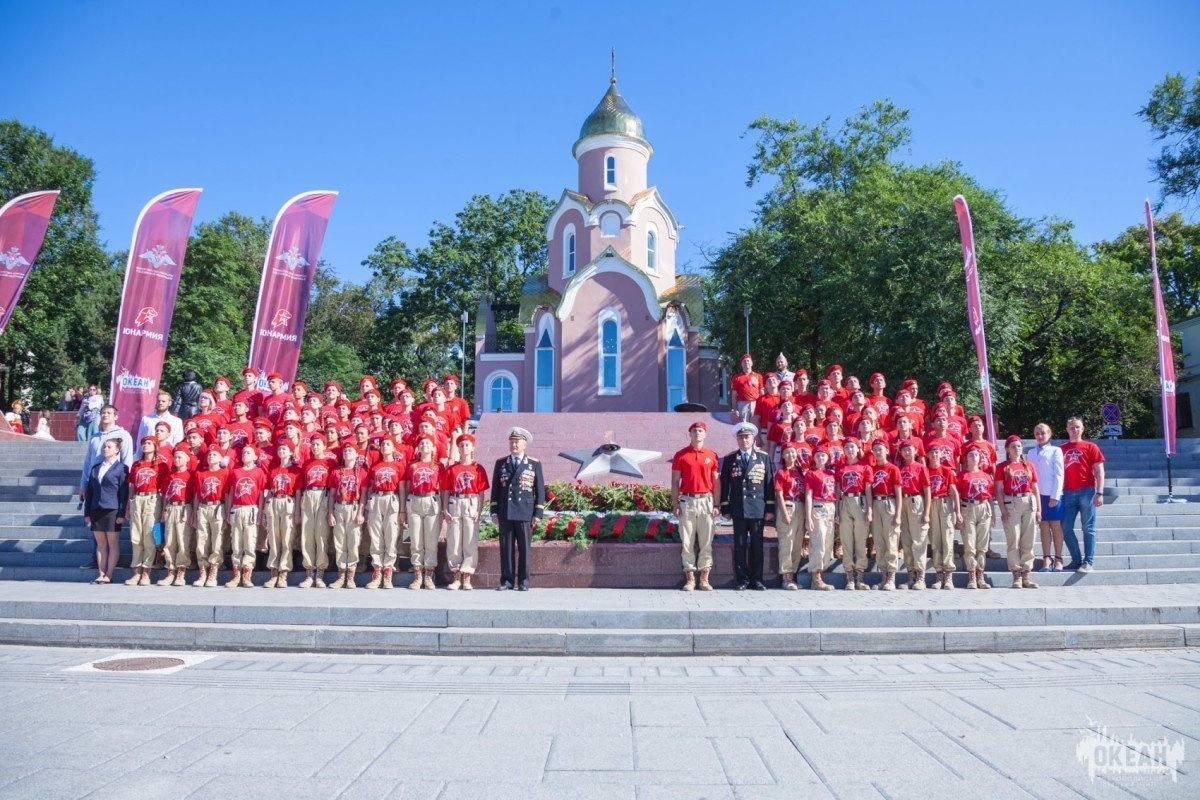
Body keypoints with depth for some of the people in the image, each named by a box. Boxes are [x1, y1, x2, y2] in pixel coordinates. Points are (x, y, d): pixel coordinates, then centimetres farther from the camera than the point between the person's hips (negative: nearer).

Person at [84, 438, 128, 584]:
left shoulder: (121, 468, -1)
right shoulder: (94, 468, 14)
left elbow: (124, 492, -5)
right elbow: (89, 491, 14)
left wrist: (121, 514, -11)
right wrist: (87, 513, 9)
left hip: (112, 510, -5)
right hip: (96, 510, 5)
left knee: (112, 543, 1)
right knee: (100, 544, 8)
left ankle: (108, 575, 3)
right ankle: (101, 574, 11)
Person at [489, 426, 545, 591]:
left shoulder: (535, 464, 5)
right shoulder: (500, 463, 11)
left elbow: (540, 490, 4)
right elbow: (495, 488, 12)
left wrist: (538, 514, -2)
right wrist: (494, 511, 5)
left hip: (525, 514, -2)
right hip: (505, 514, 2)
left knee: (524, 548, 1)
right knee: (506, 547, 4)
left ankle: (523, 582, 9)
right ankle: (507, 581, 11)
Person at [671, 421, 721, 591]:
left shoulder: (712, 456, 8)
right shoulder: (680, 455, 5)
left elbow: (716, 482, 8)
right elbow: (675, 482, 5)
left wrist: (716, 504, 1)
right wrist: (675, 504, -2)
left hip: (706, 501, 1)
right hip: (687, 501, -1)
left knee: (706, 542, 1)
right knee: (687, 542, 0)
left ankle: (704, 579, 7)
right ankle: (690, 579, 6)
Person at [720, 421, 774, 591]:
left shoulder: (763, 457, 8)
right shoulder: (730, 459, 8)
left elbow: (769, 483, 6)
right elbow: (724, 484, 8)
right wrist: (725, 508, 2)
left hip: (758, 508, 0)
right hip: (738, 508, 0)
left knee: (757, 544, 3)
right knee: (740, 545, 2)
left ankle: (756, 579, 10)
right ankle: (742, 580, 9)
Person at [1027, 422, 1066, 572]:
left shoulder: (1055, 451, 2)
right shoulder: (1031, 453, 13)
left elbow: (1058, 475, -4)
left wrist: (1055, 495, -10)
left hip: (1053, 494, -3)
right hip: (1037, 494, 3)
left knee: (1056, 526, 1)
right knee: (1043, 526, 5)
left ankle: (1058, 559, 7)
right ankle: (1046, 559, 8)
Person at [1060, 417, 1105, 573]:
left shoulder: (1090, 447, 5)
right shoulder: (1061, 449, 13)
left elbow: (1099, 471, 1)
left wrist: (1100, 493, -7)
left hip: (1086, 491, -3)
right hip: (1068, 493, 3)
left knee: (1088, 529, -1)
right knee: (1066, 528, 2)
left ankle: (1088, 562, 2)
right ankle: (1077, 559, 14)